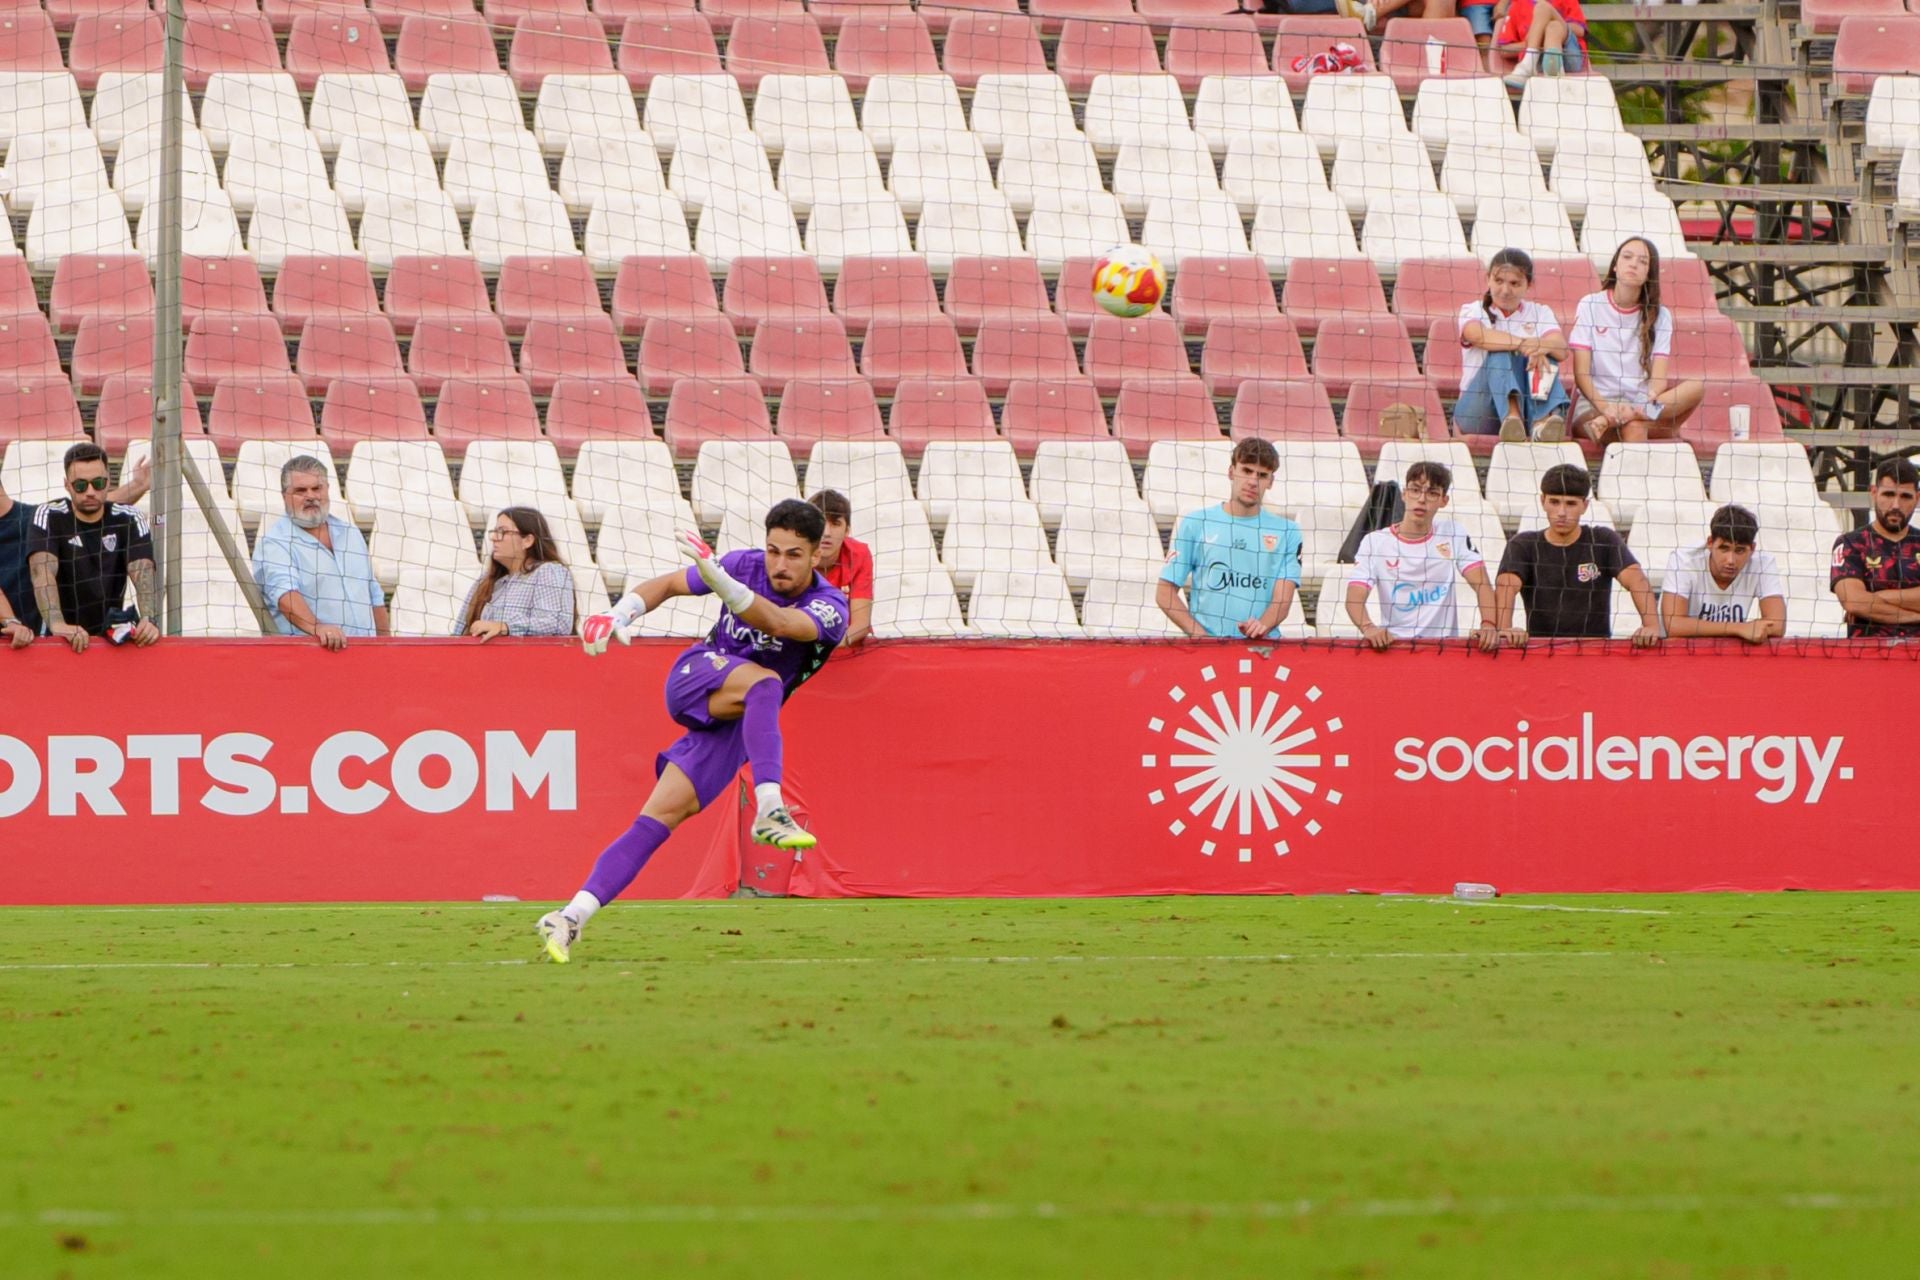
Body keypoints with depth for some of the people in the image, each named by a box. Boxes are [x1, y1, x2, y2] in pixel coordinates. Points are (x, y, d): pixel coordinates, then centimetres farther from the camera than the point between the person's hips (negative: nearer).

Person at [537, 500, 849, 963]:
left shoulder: (830, 607, -12)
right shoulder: (746, 565, -3)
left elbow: (778, 623, -34)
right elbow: (668, 584, 11)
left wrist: (719, 581, -49)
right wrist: (620, 614, -9)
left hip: (732, 729, 1)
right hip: (694, 677, 0)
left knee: (658, 822, -12)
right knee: (764, 680, -33)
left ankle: (571, 919, -15)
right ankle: (769, 810, -47)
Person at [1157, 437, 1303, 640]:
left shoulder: (1286, 532, 10)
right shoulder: (1194, 524, 9)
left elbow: (1282, 598, 0)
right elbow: (1165, 593, 6)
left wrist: (1262, 626, -20)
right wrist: (1200, 634, -7)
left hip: (1262, 646, 0)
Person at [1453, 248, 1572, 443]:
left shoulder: (1540, 313, 15)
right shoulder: (1473, 311, 9)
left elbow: (1561, 350, -6)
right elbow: (1479, 336, -18)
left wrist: (1542, 347, -31)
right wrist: (1523, 344, -33)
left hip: (1530, 403, 2)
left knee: (1545, 355, -22)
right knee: (1501, 353, -27)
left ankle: (1542, 421, -50)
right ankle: (1511, 417, -57)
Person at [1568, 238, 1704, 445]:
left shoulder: (1659, 316, 9)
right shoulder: (1590, 306, 3)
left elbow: (1659, 379, -3)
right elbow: (1581, 374, -6)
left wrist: (1646, 404, -27)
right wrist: (1605, 407, -26)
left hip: (1639, 404, 3)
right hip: (1593, 407, -3)